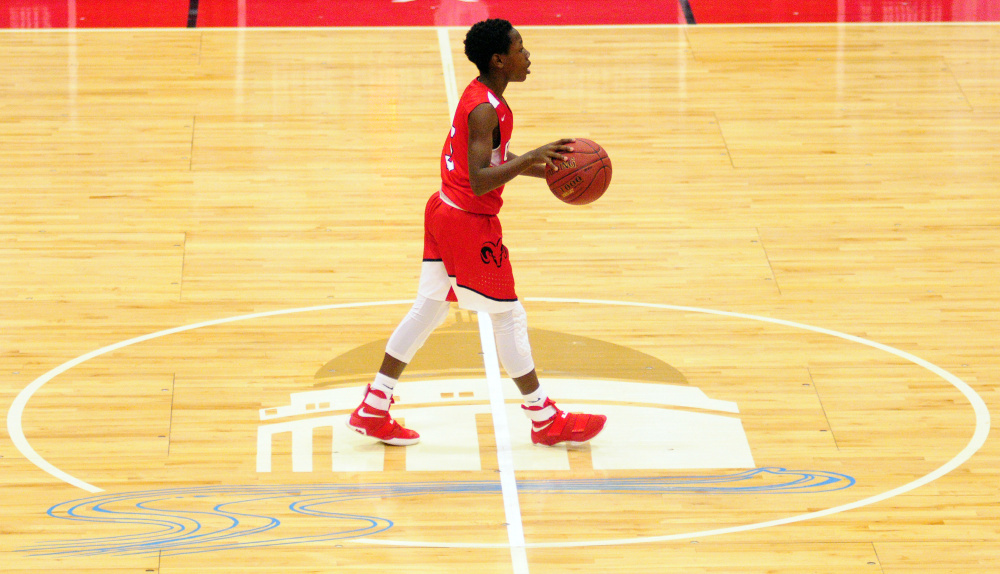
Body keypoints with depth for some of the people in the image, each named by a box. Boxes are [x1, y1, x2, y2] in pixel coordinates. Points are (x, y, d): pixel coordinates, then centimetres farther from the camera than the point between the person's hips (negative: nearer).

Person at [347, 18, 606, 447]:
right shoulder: (484, 110, -23)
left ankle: (372, 411, 17)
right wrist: (531, 159, -35)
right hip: (470, 223, -10)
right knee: (508, 316, 1)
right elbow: (480, 180, -31)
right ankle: (546, 422, 12)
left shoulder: (481, 98, 8)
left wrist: (548, 168, 11)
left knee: (428, 310, 14)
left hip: (445, 212, 10)